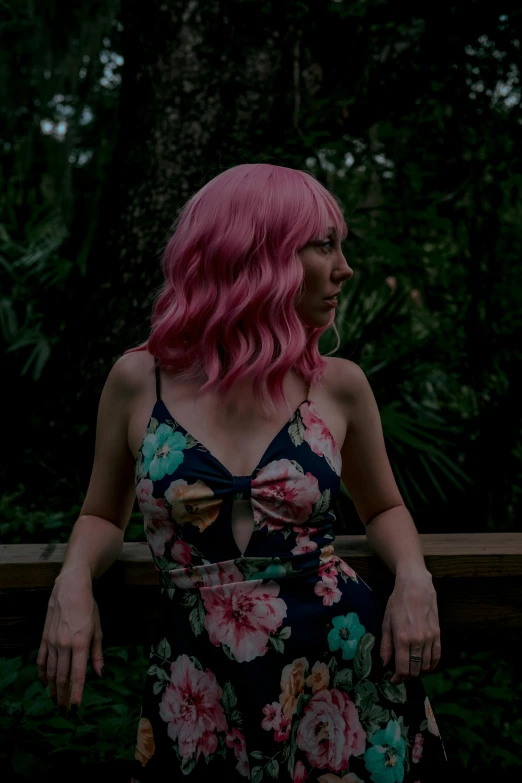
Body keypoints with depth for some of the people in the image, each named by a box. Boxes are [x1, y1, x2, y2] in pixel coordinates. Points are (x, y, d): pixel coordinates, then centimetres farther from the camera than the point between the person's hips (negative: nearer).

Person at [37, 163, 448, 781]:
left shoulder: (338, 384, -1)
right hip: (200, 692, -1)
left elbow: (383, 508, 15)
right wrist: (74, 581, -9)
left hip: (343, 667, 1)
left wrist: (413, 576, -5)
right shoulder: (138, 381, -3)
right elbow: (104, 515, 12)